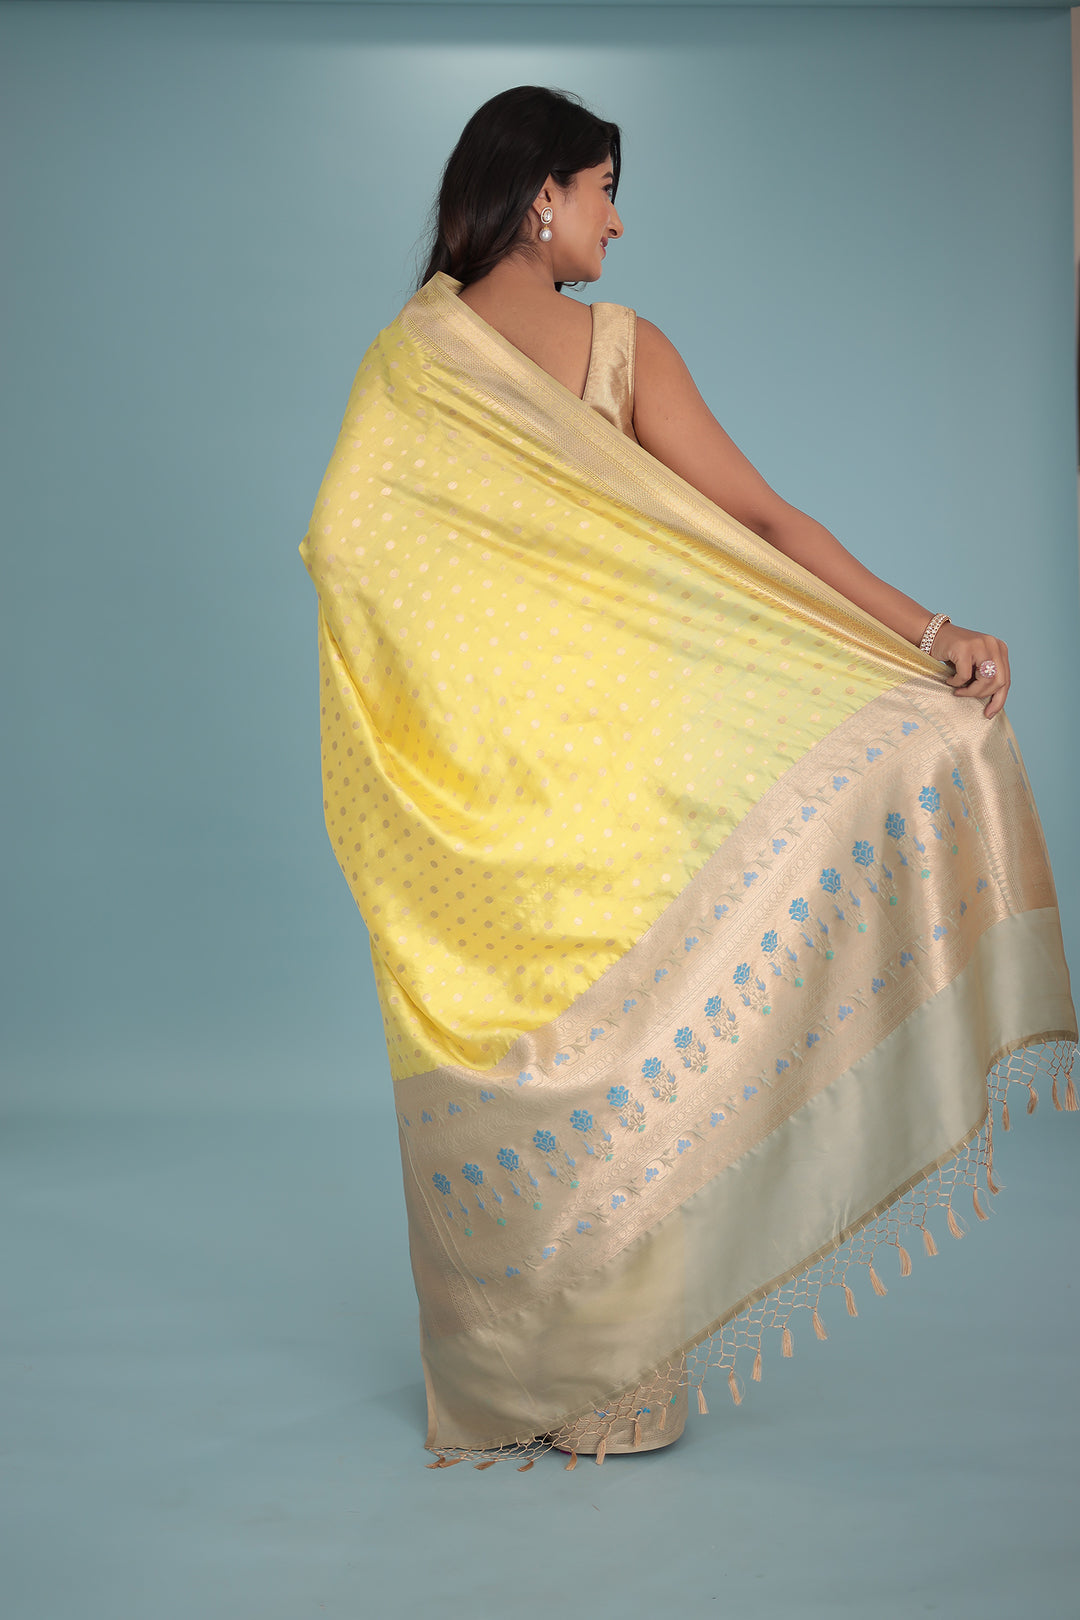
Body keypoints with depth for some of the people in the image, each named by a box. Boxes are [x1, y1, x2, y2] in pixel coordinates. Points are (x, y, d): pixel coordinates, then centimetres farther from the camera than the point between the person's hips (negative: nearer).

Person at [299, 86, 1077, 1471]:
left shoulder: (404, 356, 3)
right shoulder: (626, 346, -4)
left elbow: (342, 548, -2)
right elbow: (759, 520, -10)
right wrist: (927, 634, -10)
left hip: (465, 767, 2)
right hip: (607, 756, -2)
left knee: (493, 1045, 11)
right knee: (610, 1040, 8)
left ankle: (502, 1378, 22)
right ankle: (607, 1378, 19)